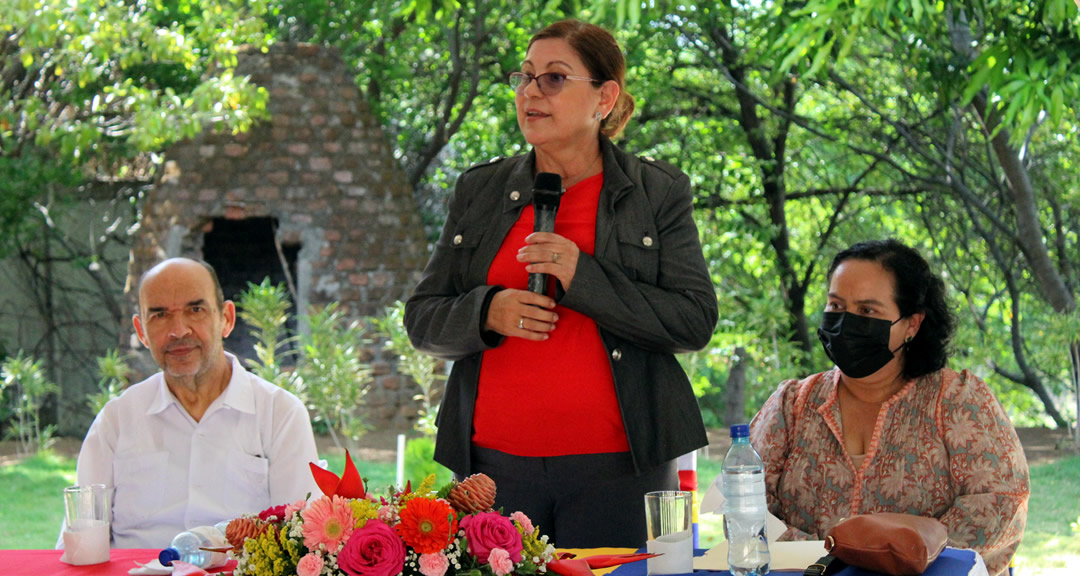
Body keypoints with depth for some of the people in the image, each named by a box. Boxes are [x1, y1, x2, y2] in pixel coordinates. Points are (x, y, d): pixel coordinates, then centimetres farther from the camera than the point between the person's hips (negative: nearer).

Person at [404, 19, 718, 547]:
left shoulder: (659, 193, 4)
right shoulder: (479, 191, 13)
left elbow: (696, 322, -5)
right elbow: (422, 319, 12)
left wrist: (586, 279, -15)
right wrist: (487, 312, -10)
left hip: (617, 466, -2)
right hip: (494, 462, 2)